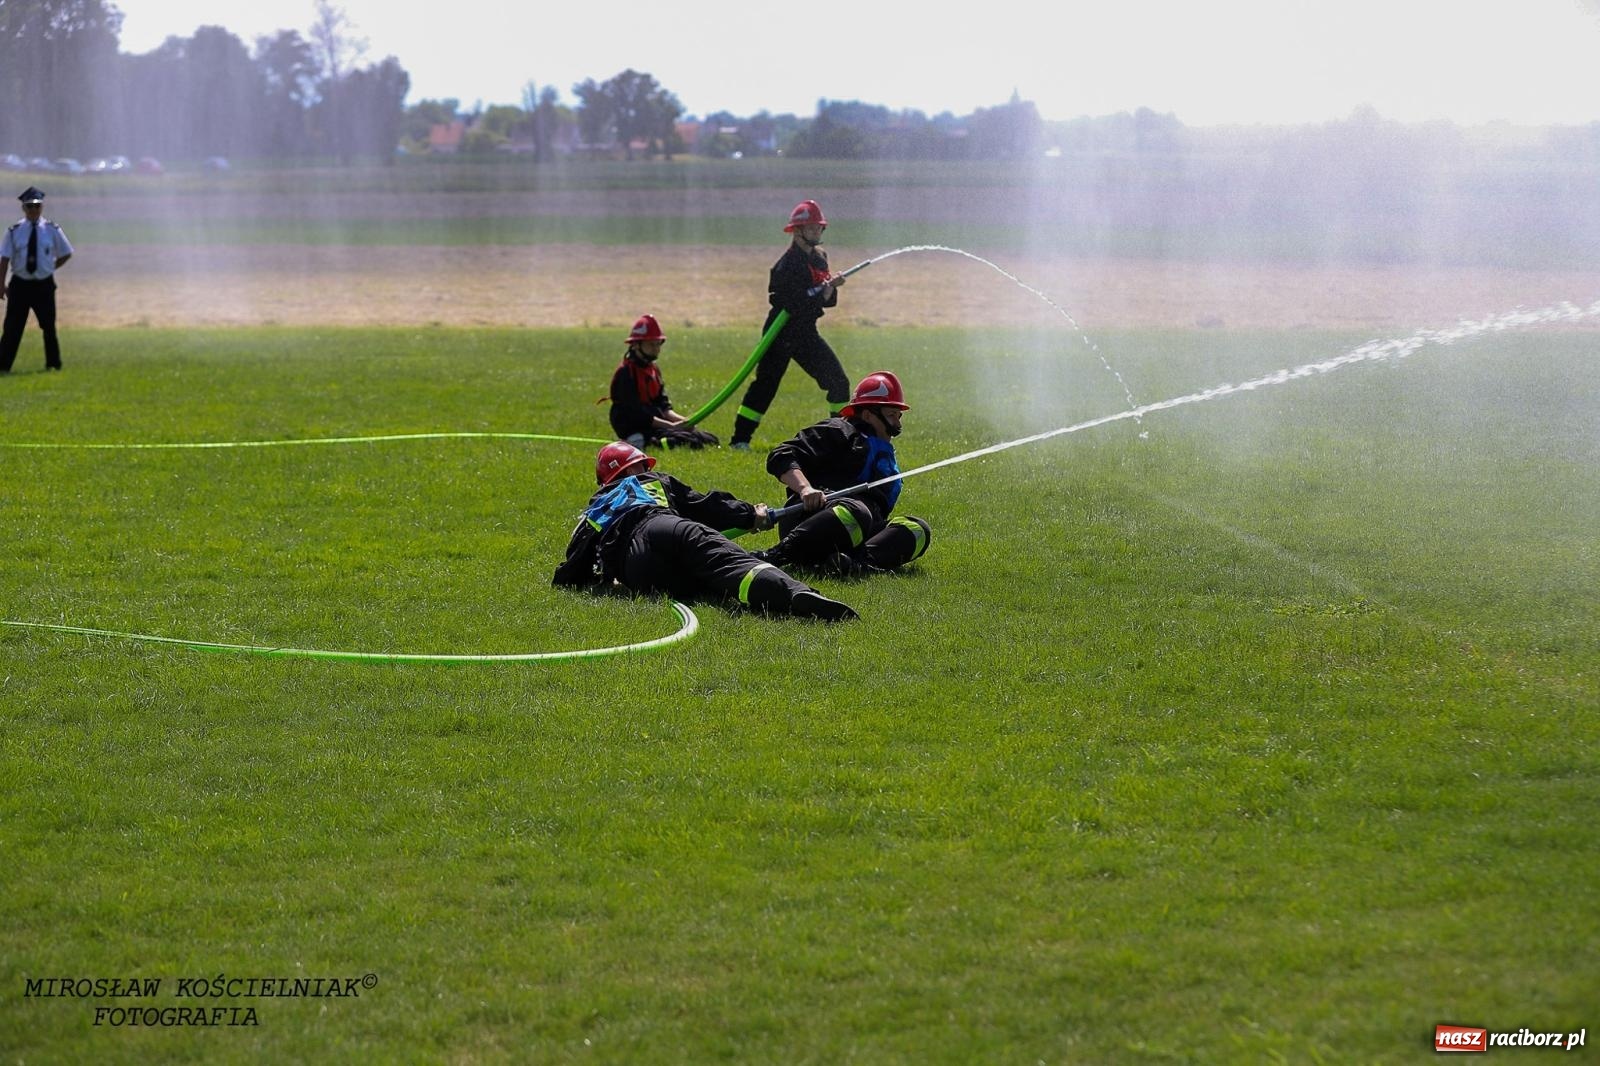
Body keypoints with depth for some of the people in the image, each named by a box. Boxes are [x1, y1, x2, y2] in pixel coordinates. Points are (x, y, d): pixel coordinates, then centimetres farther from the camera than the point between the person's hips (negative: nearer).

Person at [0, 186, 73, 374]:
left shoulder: (52, 230, 0)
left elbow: (66, 253, 12)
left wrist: (51, 268, 3)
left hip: (44, 285, 1)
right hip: (20, 285, -1)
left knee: (49, 326, 9)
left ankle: (53, 364, 22)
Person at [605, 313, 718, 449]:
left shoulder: (654, 369, 18)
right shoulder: (626, 373, -11)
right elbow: (636, 413, -18)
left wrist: (682, 420, -5)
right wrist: (672, 425, -22)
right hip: (637, 432, -10)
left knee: (710, 439, -5)